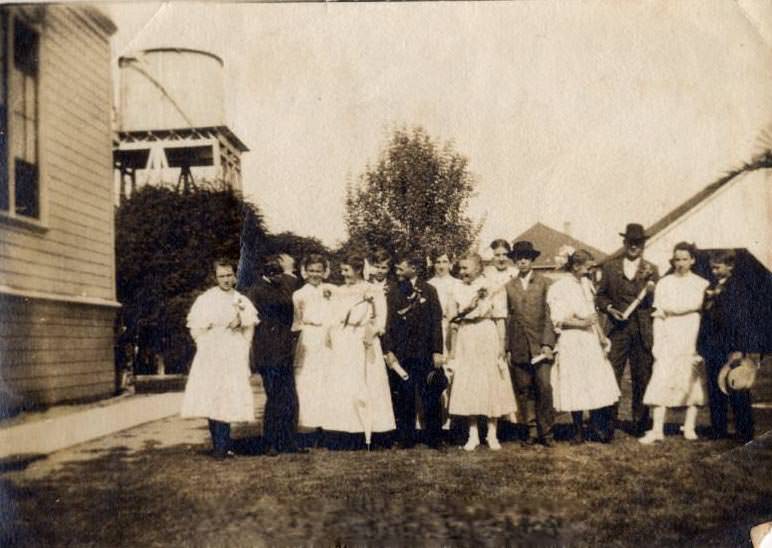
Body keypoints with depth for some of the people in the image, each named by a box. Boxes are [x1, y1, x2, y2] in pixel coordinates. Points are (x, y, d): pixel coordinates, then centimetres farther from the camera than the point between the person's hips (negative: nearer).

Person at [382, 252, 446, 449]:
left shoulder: (428, 291, 4)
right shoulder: (394, 294, 10)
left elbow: (436, 322, 0)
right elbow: (389, 324, 7)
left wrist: (437, 351, -7)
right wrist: (388, 351, -3)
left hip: (425, 352, -2)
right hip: (401, 353, 2)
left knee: (430, 396, 1)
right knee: (403, 398, 4)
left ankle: (435, 439, 11)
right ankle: (405, 439, 13)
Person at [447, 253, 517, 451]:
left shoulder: (491, 287, -3)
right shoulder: (458, 290, 7)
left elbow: (500, 319, -4)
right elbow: (454, 322, 9)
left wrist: (501, 346, -9)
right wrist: (452, 351, 7)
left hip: (488, 339, -3)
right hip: (466, 341, 3)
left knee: (492, 384, 2)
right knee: (467, 388, 2)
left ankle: (492, 434, 12)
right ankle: (473, 435, 9)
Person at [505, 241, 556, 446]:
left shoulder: (544, 283, 5)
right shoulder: (508, 287, 10)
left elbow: (549, 315, 0)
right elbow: (506, 318, 9)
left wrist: (547, 343, -8)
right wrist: (507, 348, 5)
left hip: (540, 346, -2)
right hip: (518, 348, 2)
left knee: (544, 389, -7)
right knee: (522, 391, 3)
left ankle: (545, 432, 2)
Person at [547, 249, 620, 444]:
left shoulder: (585, 283, 12)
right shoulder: (559, 287, -8)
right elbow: (558, 320, -11)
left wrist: (600, 334, 11)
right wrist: (582, 323, -19)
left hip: (590, 340, 6)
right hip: (572, 342, -6)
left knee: (595, 383, 2)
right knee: (575, 385, 0)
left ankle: (598, 427, 10)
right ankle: (578, 430, 9)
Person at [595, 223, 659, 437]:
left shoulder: (651, 270, 10)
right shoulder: (610, 267, 11)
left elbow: (653, 302, 4)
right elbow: (600, 295, 12)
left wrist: (648, 286, -16)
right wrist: (610, 309, -6)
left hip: (642, 331, 1)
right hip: (617, 329, 0)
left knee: (642, 379, 4)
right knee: (611, 376, -5)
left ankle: (640, 425, 16)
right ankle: (608, 425, 1)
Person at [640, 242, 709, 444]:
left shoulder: (702, 284, 7)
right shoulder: (664, 283, 8)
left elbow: (696, 306, -4)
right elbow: (658, 317, 4)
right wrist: (658, 342, -3)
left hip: (693, 340, 0)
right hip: (669, 340, 0)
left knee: (693, 381, 2)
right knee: (661, 381, -9)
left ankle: (689, 427, 12)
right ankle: (657, 429, -9)